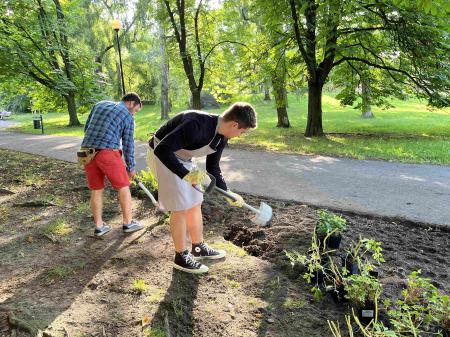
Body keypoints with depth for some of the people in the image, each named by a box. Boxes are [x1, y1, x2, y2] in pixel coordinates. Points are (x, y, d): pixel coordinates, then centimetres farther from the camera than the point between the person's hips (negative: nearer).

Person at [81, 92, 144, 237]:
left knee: (96, 190, 16)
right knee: (123, 186, 11)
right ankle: (128, 223, 19)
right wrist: (131, 167, 16)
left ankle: (99, 226, 21)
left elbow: (87, 129, 20)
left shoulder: (100, 104, 19)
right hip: (107, 153, -5)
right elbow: (128, 145, 5)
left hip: (87, 152, 6)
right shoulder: (128, 117, 3)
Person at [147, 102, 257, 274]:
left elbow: (213, 169, 7)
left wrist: (228, 193, 4)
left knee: (195, 203, 11)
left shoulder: (221, 137, -5)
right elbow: (162, 149, -36)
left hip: (182, 159, 9)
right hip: (163, 157, -9)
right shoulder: (197, 125, -34)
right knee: (181, 207, -6)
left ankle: (198, 248, 28)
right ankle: (181, 257, 11)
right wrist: (186, 174, -41)